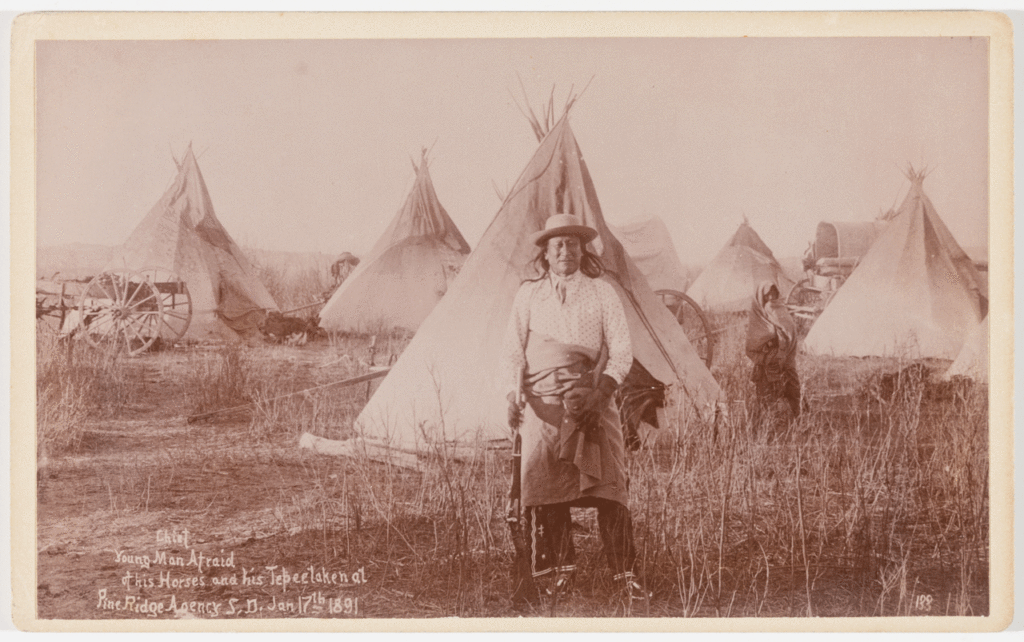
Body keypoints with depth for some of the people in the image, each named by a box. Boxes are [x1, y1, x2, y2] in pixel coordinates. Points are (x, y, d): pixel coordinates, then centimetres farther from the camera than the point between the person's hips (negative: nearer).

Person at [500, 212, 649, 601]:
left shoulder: (602, 293, 7)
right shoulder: (528, 295, 11)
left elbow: (622, 352, 5)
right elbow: (512, 351, 12)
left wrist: (600, 393, -10)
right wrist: (513, 394, -4)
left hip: (592, 405, -1)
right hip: (543, 404, 1)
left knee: (608, 488, -8)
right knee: (545, 489, -2)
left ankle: (625, 573, -1)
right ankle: (561, 569, 11)